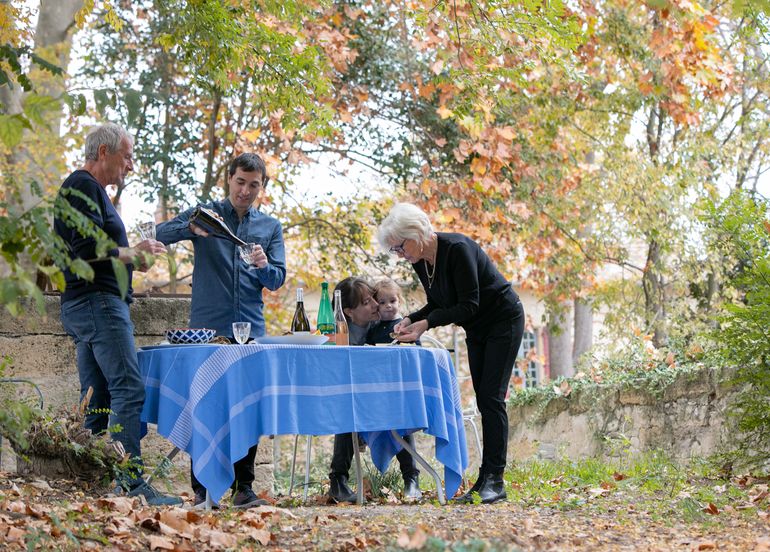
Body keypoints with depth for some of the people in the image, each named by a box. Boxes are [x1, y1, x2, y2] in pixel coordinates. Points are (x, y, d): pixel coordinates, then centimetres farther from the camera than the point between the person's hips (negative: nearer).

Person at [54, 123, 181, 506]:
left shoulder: (89, 190, 24)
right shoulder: (83, 187, -8)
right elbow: (88, 247, -20)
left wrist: (131, 256, 11)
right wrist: (133, 255, -8)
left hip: (84, 305, 11)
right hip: (98, 302, -11)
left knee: (97, 400, 9)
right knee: (129, 390, -16)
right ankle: (132, 482, -20)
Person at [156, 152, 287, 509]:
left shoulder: (271, 227, 14)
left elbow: (278, 280, 8)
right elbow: (160, 235, -4)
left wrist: (264, 267, -15)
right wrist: (192, 228, -23)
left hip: (251, 329, 2)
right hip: (207, 328, -2)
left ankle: (243, 487, 7)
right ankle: (202, 489, 4)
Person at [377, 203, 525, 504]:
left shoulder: (457, 249, -28)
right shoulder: (420, 262, -2)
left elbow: (469, 305, -28)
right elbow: (438, 305, 8)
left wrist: (426, 323, -33)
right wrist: (411, 319, -10)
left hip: (504, 321, -8)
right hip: (477, 330, 8)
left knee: (492, 398, -13)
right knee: (483, 400, 5)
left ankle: (495, 481, -13)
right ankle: (485, 480, 5)